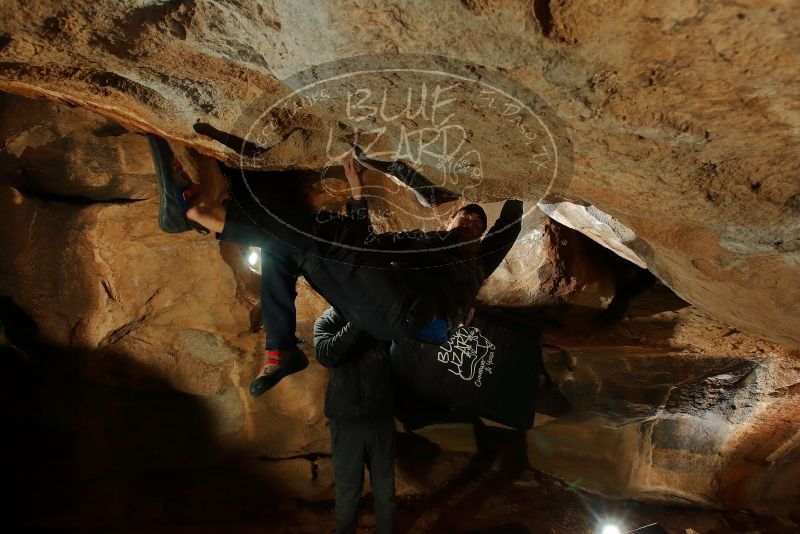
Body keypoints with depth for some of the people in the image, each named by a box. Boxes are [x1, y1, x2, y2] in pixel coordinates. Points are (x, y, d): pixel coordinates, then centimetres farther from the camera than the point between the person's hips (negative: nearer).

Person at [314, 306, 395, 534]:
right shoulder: (328, 321, -4)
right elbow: (326, 354, -22)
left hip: (381, 417, 2)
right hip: (347, 420, -1)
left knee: (385, 489, 15)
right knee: (348, 491, 11)